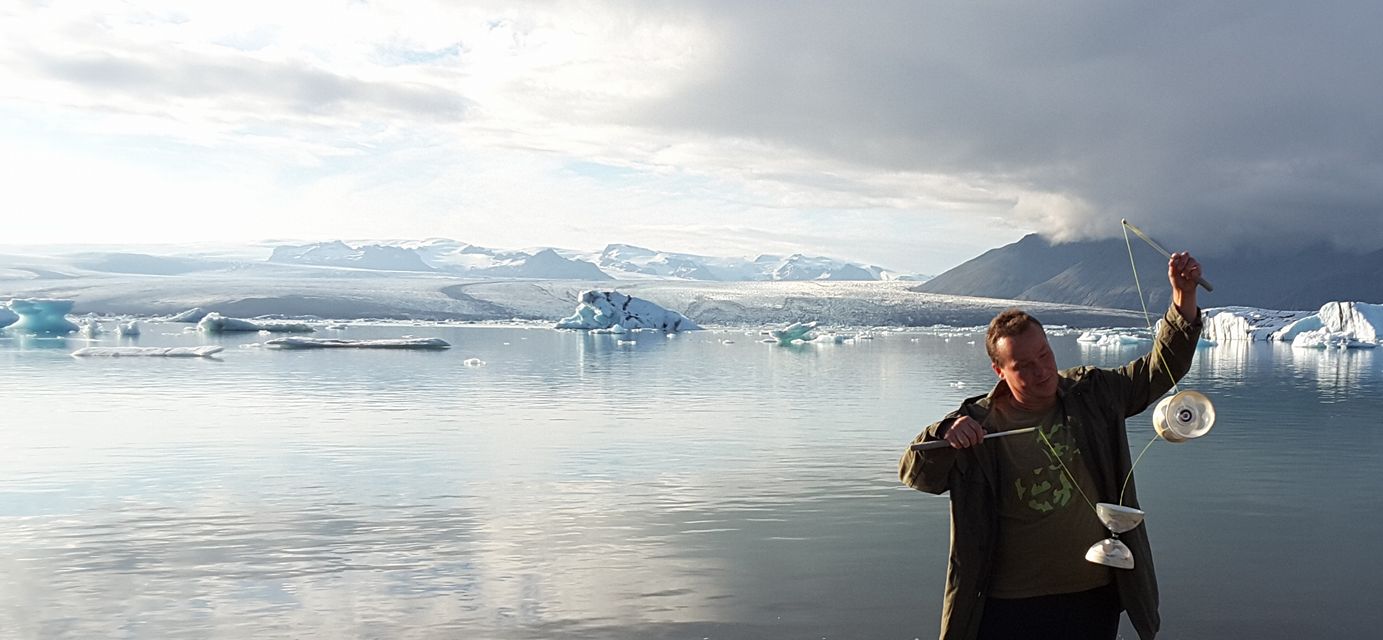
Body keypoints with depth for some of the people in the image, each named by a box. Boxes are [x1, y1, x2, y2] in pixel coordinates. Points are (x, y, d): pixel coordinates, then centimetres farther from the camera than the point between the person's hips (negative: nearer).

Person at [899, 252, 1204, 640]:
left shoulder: (1093, 395, 2)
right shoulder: (979, 423, -8)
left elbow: (1162, 368, 4)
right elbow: (916, 475, -9)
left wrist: (1184, 296, -9)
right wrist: (944, 436, -30)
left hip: (1093, 595, 3)